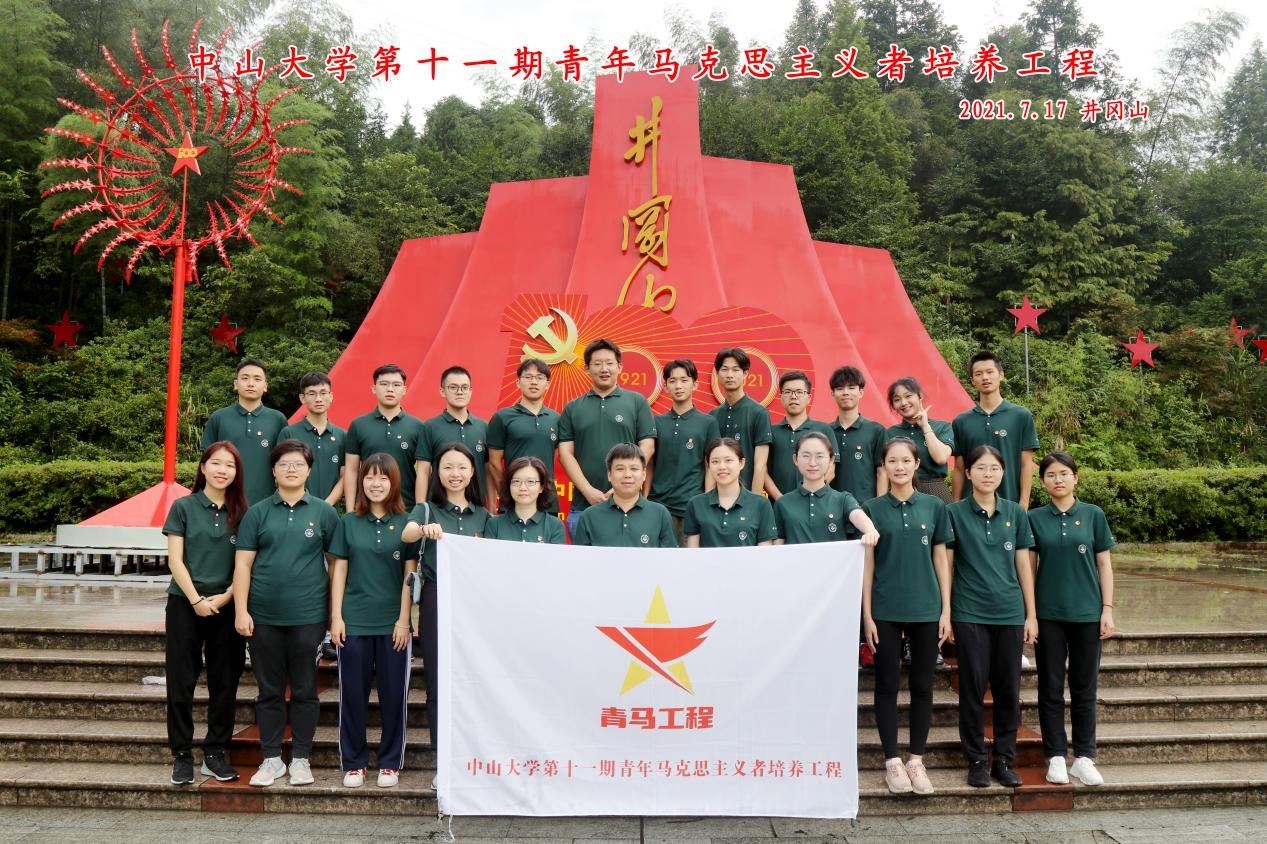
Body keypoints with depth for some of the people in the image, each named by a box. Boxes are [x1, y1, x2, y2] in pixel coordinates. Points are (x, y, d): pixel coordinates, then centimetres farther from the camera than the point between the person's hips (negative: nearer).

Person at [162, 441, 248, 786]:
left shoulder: (241, 513, 6)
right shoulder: (184, 507, 1)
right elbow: (175, 559, -4)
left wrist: (225, 597, -10)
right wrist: (197, 600, -12)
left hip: (226, 606, 2)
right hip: (185, 604, -2)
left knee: (225, 683, 5)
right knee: (181, 683, 1)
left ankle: (215, 753, 16)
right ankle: (182, 755, 11)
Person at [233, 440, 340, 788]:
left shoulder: (324, 513, 4)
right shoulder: (258, 512, 5)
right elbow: (243, 564, 3)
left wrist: (335, 613, 0)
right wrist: (241, 611, -4)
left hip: (308, 616, -1)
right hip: (264, 617, 1)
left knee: (305, 691, 7)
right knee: (269, 691, 10)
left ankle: (301, 758, 19)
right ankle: (272, 759, 21)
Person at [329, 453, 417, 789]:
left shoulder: (406, 523, 2)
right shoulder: (349, 522, 6)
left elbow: (410, 574, 1)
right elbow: (339, 570, 6)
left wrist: (403, 620, -5)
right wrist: (336, 617, -1)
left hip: (393, 623, -1)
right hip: (354, 622, 1)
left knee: (394, 695, 4)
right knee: (352, 694, 6)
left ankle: (390, 763, 16)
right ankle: (353, 763, 18)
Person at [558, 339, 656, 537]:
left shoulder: (637, 402, 7)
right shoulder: (572, 408, 11)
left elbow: (647, 447, 1)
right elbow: (565, 453, 4)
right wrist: (588, 491, -8)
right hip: (582, 504, 1)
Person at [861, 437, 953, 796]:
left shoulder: (934, 507, 4)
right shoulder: (872, 509, 1)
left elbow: (940, 559, 6)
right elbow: (867, 563, 1)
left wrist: (946, 610, 2)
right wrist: (867, 615, -3)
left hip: (926, 609, 1)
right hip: (885, 610, -1)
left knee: (922, 685, 7)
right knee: (888, 685, 3)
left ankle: (917, 760, 19)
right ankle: (892, 760, 13)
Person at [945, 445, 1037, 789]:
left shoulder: (1015, 513, 6)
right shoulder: (955, 513, -1)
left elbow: (1024, 565, 8)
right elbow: (946, 565, 1)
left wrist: (1031, 615, 6)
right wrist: (945, 613, -3)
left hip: (1010, 612, 2)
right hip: (969, 613, -2)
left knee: (1008, 689, 7)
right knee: (973, 688, 2)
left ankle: (1005, 759, 19)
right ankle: (976, 761, 13)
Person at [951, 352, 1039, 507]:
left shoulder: (1021, 416, 1)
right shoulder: (961, 422, 6)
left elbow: (1026, 464, 0)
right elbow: (959, 468, 8)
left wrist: (1024, 503, -7)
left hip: (1010, 501, -2)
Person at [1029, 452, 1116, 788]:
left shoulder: (1093, 515, 2)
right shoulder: (1035, 518, 2)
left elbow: (1104, 563, 4)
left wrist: (1107, 609, -2)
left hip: (1086, 613, 0)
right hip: (1048, 614, 0)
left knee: (1084, 687, 7)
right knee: (1050, 687, 5)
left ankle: (1084, 757, 17)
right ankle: (1056, 757, 14)